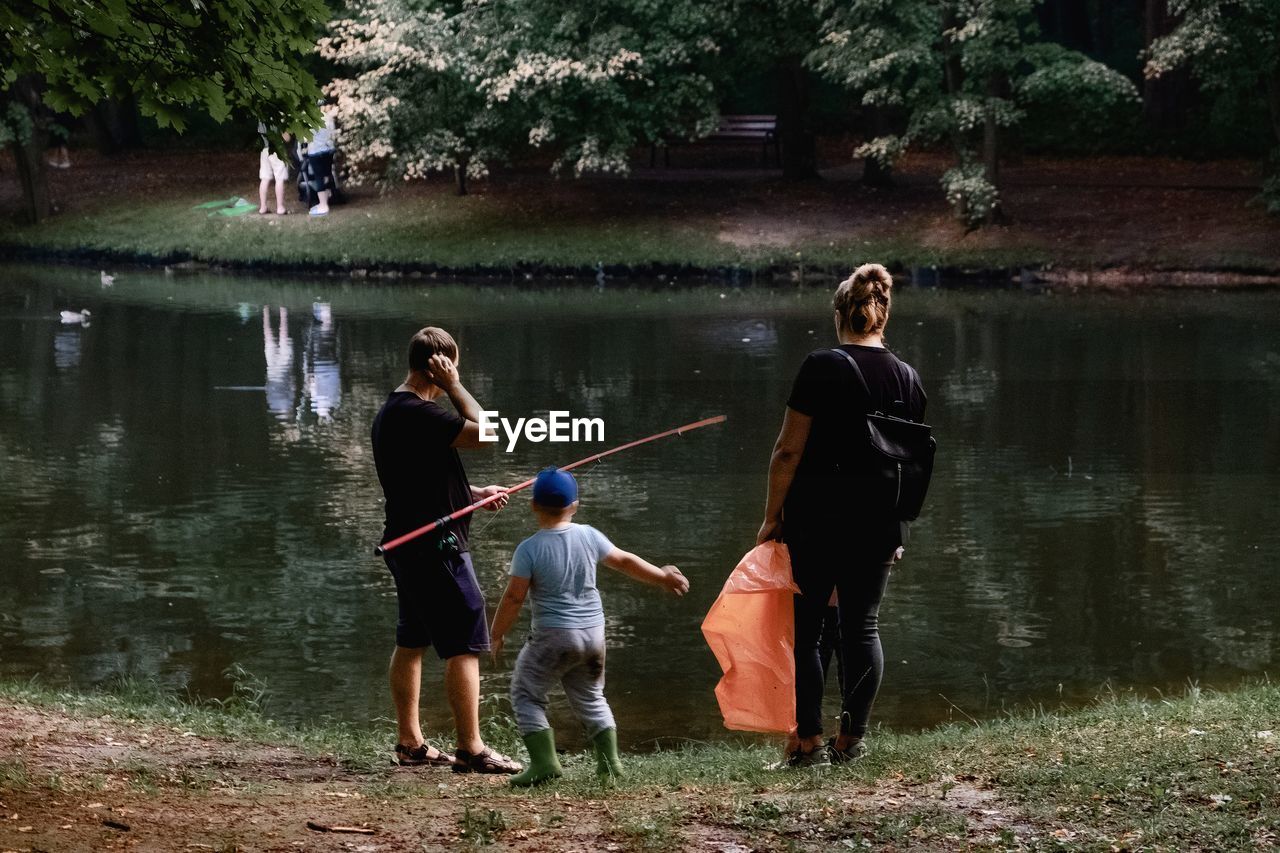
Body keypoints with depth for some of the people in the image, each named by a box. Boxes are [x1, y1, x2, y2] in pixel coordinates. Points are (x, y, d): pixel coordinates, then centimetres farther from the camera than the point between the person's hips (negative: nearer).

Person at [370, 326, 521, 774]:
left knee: (411, 642, 16)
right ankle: (470, 749, -7)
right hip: (435, 546, -11)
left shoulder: (390, 412, 13)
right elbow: (484, 433, -24)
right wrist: (454, 385, -15)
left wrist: (474, 493, 15)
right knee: (465, 645, -7)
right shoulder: (417, 413, -20)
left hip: (406, 544, 11)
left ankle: (410, 741, 23)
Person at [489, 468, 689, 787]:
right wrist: (662, 576, 25)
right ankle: (609, 759, 13)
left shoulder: (528, 549, -11)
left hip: (553, 635, -5)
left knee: (525, 693, 8)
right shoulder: (588, 536, 0)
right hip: (593, 633, 5)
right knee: (590, 697, 21)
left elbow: (514, 597, -11)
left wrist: (497, 635, 2)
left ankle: (544, 761, -5)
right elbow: (625, 562, 10)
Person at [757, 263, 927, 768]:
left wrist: (772, 517, -2)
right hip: (878, 525, 4)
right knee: (862, 627, 11)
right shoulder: (907, 379, 5)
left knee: (808, 627, 5)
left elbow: (789, 450, -10)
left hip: (815, 517, -4)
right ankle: (851, 739, 12)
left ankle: (809, 741, 5)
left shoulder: (821, 368, -10)